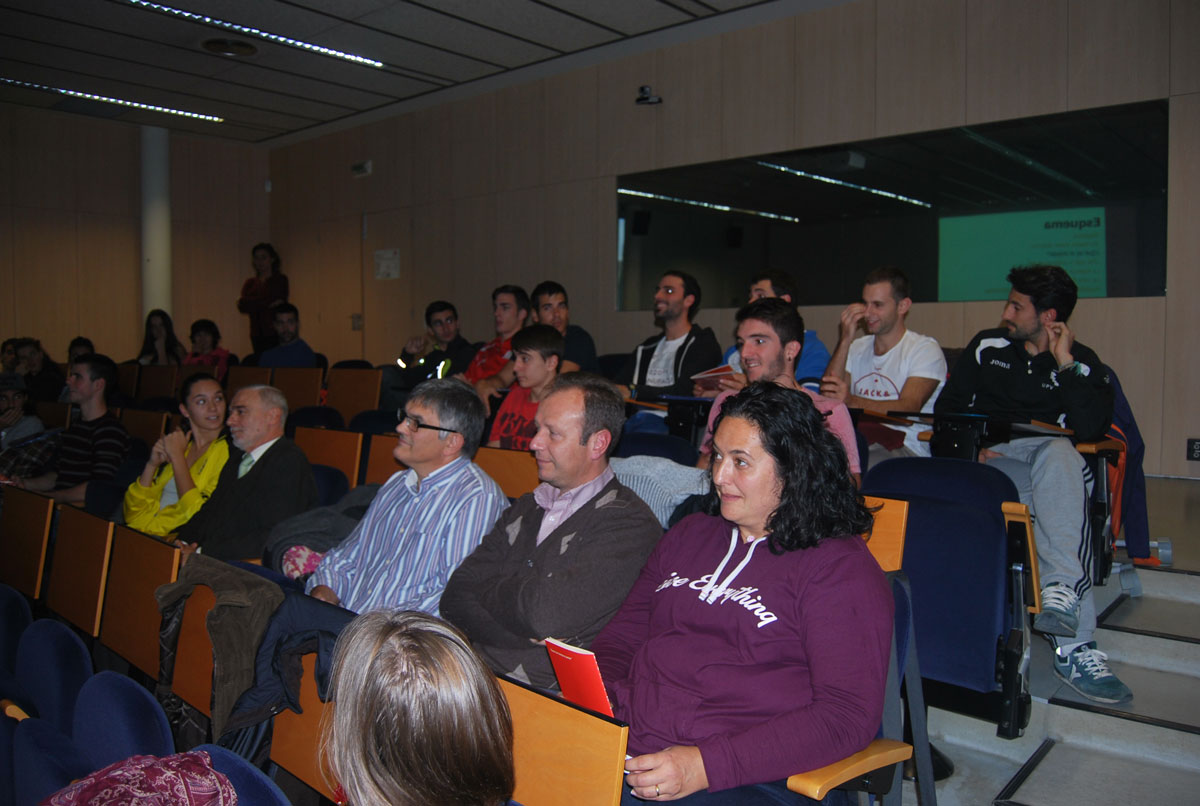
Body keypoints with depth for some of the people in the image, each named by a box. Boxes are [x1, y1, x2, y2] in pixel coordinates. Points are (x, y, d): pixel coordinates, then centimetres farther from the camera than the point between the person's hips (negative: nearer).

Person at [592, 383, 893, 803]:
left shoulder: (840, 568, -3)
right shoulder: (690, 534, 17)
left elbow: (848, 716, -11)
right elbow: (622, 637, 20)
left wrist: (706, 765, -18)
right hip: (618, 749, 6)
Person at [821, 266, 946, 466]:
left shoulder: (925, 349, 4)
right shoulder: (856, 348, 22)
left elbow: (908, 409, -14)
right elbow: (827, 398, 5)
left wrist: (852, 401, -30)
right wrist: (844, 341, -1)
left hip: (905, 446, -4)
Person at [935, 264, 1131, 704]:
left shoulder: (1083, 363, 10)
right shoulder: (987, 346, 17)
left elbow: (1092, 428, -8)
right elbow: (947, 405, 13)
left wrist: (1065, 363, -7)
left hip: (1047, 454, 0)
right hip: (987, 461, 0)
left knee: (1058, 456, -39)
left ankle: (1061, 589, -47)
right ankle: (1075, 643, -43)